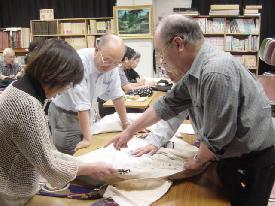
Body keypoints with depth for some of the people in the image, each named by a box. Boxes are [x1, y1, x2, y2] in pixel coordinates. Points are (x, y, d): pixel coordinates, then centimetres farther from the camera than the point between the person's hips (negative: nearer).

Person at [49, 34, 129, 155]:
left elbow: (116, 95, 0)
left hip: (85, 113, 6)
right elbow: (81, 103, -31)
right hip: (64, 114, -6)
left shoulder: (111, 66, -9)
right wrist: (87, 138, -29)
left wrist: (126, 124, 4)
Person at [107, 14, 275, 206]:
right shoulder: (194, 71, -1)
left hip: (254, 161, -8)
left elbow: (217, 137, -27)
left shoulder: (216, 73, -32)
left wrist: (198, 161, -7)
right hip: (229, 155, 8)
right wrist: (129, 131, 12)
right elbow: (167, 105, 9)